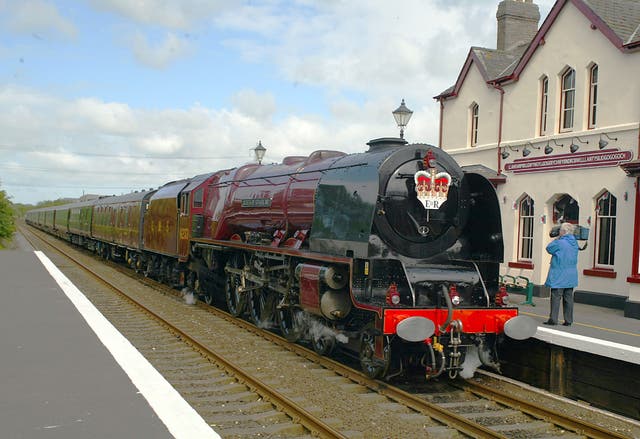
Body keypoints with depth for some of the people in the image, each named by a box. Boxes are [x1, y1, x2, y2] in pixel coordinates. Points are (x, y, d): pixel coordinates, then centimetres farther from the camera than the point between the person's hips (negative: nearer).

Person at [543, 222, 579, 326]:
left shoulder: (560, 243, -16)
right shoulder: (574, 242, 8)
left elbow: (549, 248, -2)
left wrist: (556, 238, 4)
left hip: (559, 276, -7)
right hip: (571, 276, 7)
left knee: (556, 297, -3)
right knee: (568, 298, 9)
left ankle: (553, 319, -3)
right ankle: (568, 320, 11)